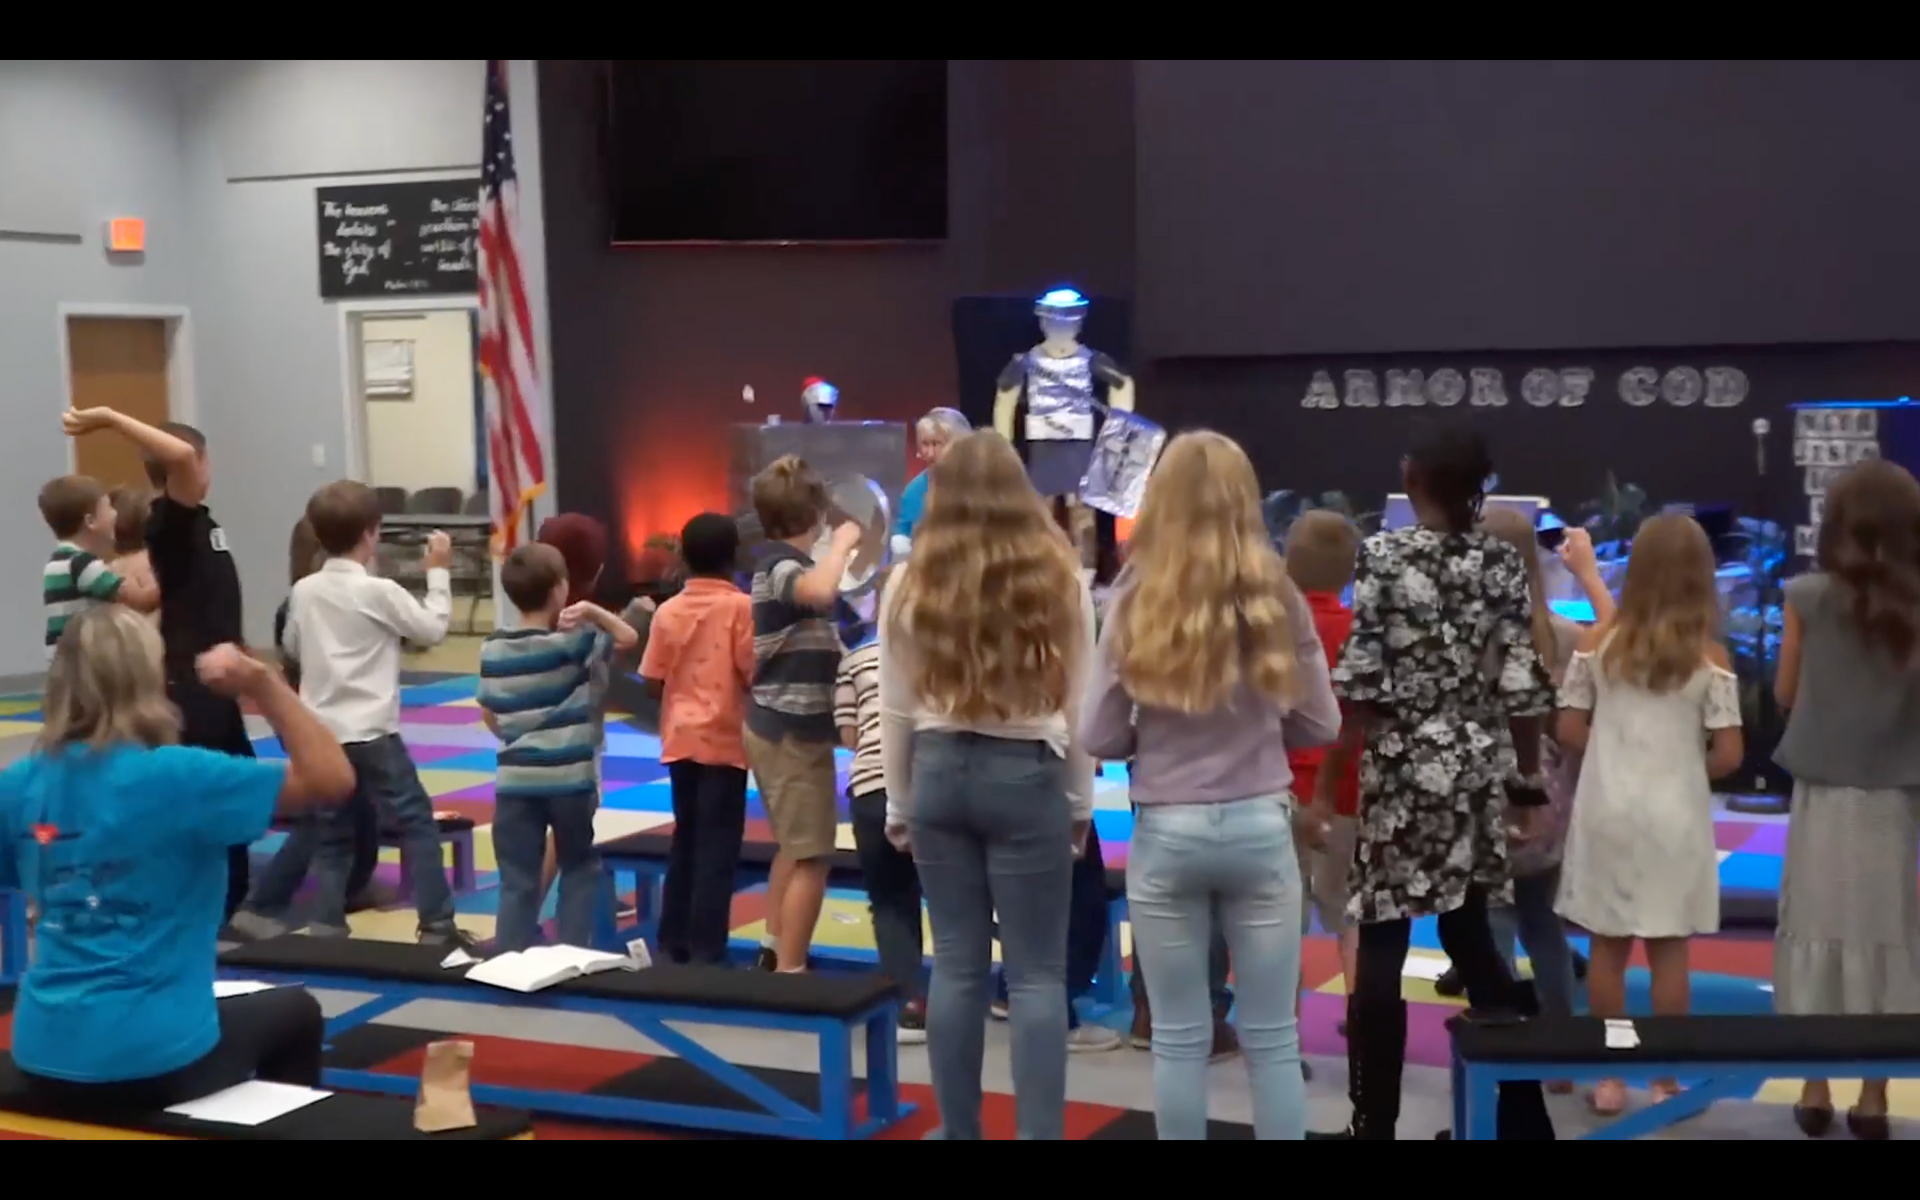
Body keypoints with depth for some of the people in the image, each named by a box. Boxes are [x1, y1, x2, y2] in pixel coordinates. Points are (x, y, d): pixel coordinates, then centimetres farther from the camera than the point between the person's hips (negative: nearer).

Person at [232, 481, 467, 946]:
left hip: (320, 732, 6)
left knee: (328, 834, 15)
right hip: (370, 732, -6)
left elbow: (292, 648, 21)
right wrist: (438, 571, 7)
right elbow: (434, 629, -1)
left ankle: (326, 925, 17)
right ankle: (437, 925, -4)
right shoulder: (380, 591, -10)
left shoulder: (303, 591, 5)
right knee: (416, 822, -1)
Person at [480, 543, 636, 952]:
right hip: (570, 778, -3)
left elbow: (490, 716, 10)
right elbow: (628, 637, -1)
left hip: (515, 780, 3)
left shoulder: (492, 649, 1)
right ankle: (573, 953, 14)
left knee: (517, 882, 6)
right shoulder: (570, 643, -11)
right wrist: (591, 612, -8)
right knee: (579, 869, 16)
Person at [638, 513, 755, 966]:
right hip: (723, 740, -5)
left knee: (685, 841, 16)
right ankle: (705, 951, 0)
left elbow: (653, 683, 3)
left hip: (681, 738, 5)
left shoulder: (668, 611, 3)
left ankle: (674, 943, 21)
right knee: (717, 847, 0)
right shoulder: (740, 606, -10)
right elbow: (752, 673, -14)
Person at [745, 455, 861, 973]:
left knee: (793, 846, 24)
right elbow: (820, 591, -42)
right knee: (811, 856, -5)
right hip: (794, 730, -11)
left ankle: (774, 951, 34)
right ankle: (788, 973, -2)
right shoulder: (782, 565, -19)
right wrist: (841, 543, -27)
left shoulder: (780, 562, 10)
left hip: (779, 725, 11)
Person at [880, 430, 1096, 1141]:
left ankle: (959, 1131, 18)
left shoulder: (911, 584, 0)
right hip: (1029, 776, -2)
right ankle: (1040, 1132, 1)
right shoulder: (1059, 579, -3)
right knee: (1036, 972, 3)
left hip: (939, 773, 2)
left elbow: (896, 711, 4)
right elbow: (1079, 705, 1)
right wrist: (1081, 799, 12)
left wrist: (899, 804, 15)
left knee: (956, 962, 10)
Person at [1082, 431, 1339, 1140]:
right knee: (1272, 1038, 10)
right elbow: (1321, 726, 2)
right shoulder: (1275, 597, -4)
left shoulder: (1135, 602, -6)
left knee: (1179, 1038, 10)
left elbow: (1098, 738, -4)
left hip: (1165, 834, -1)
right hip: (1260, 828, 1)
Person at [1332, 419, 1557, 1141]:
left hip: (1399, 768, -5)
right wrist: (1528, 774, 12)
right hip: (1474, 768, 5)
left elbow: (1358, 680, -14)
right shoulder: (1501, 563, 2)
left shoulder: (1384, 555, -11)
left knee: (1382, 946, 1)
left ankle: (1375, 1122, 7)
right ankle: (1523, 1113, 21)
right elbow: (1522, 686, 1)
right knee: (1469, 935, 16)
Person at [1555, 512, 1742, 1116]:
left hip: (1607, 810, 1)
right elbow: (1728, 755, -9)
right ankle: (1665, 1082, 17)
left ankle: (1610, 1078, 19)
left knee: (1607, 948, 11)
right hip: (1674, 816, -1)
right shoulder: (1710, 656, -7)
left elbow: (1569, 732, -2)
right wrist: (1688, 766, 11)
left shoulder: (1596, 641, -3)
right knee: (1669, 953, 9)